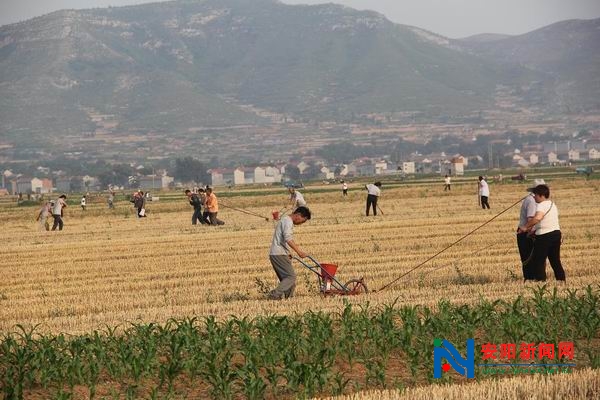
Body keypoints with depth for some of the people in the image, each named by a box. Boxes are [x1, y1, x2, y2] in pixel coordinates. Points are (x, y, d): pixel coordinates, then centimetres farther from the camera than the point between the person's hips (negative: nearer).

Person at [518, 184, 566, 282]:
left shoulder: (541, 205, -13)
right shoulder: (553, 205, 17)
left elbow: (537, 218, -32)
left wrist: (525, 227, -26)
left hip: (544, 236, -9)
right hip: (556, 233, 9)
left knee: (538, 261, -2)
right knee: (555, 261, 15)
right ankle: (562, 280, 15)